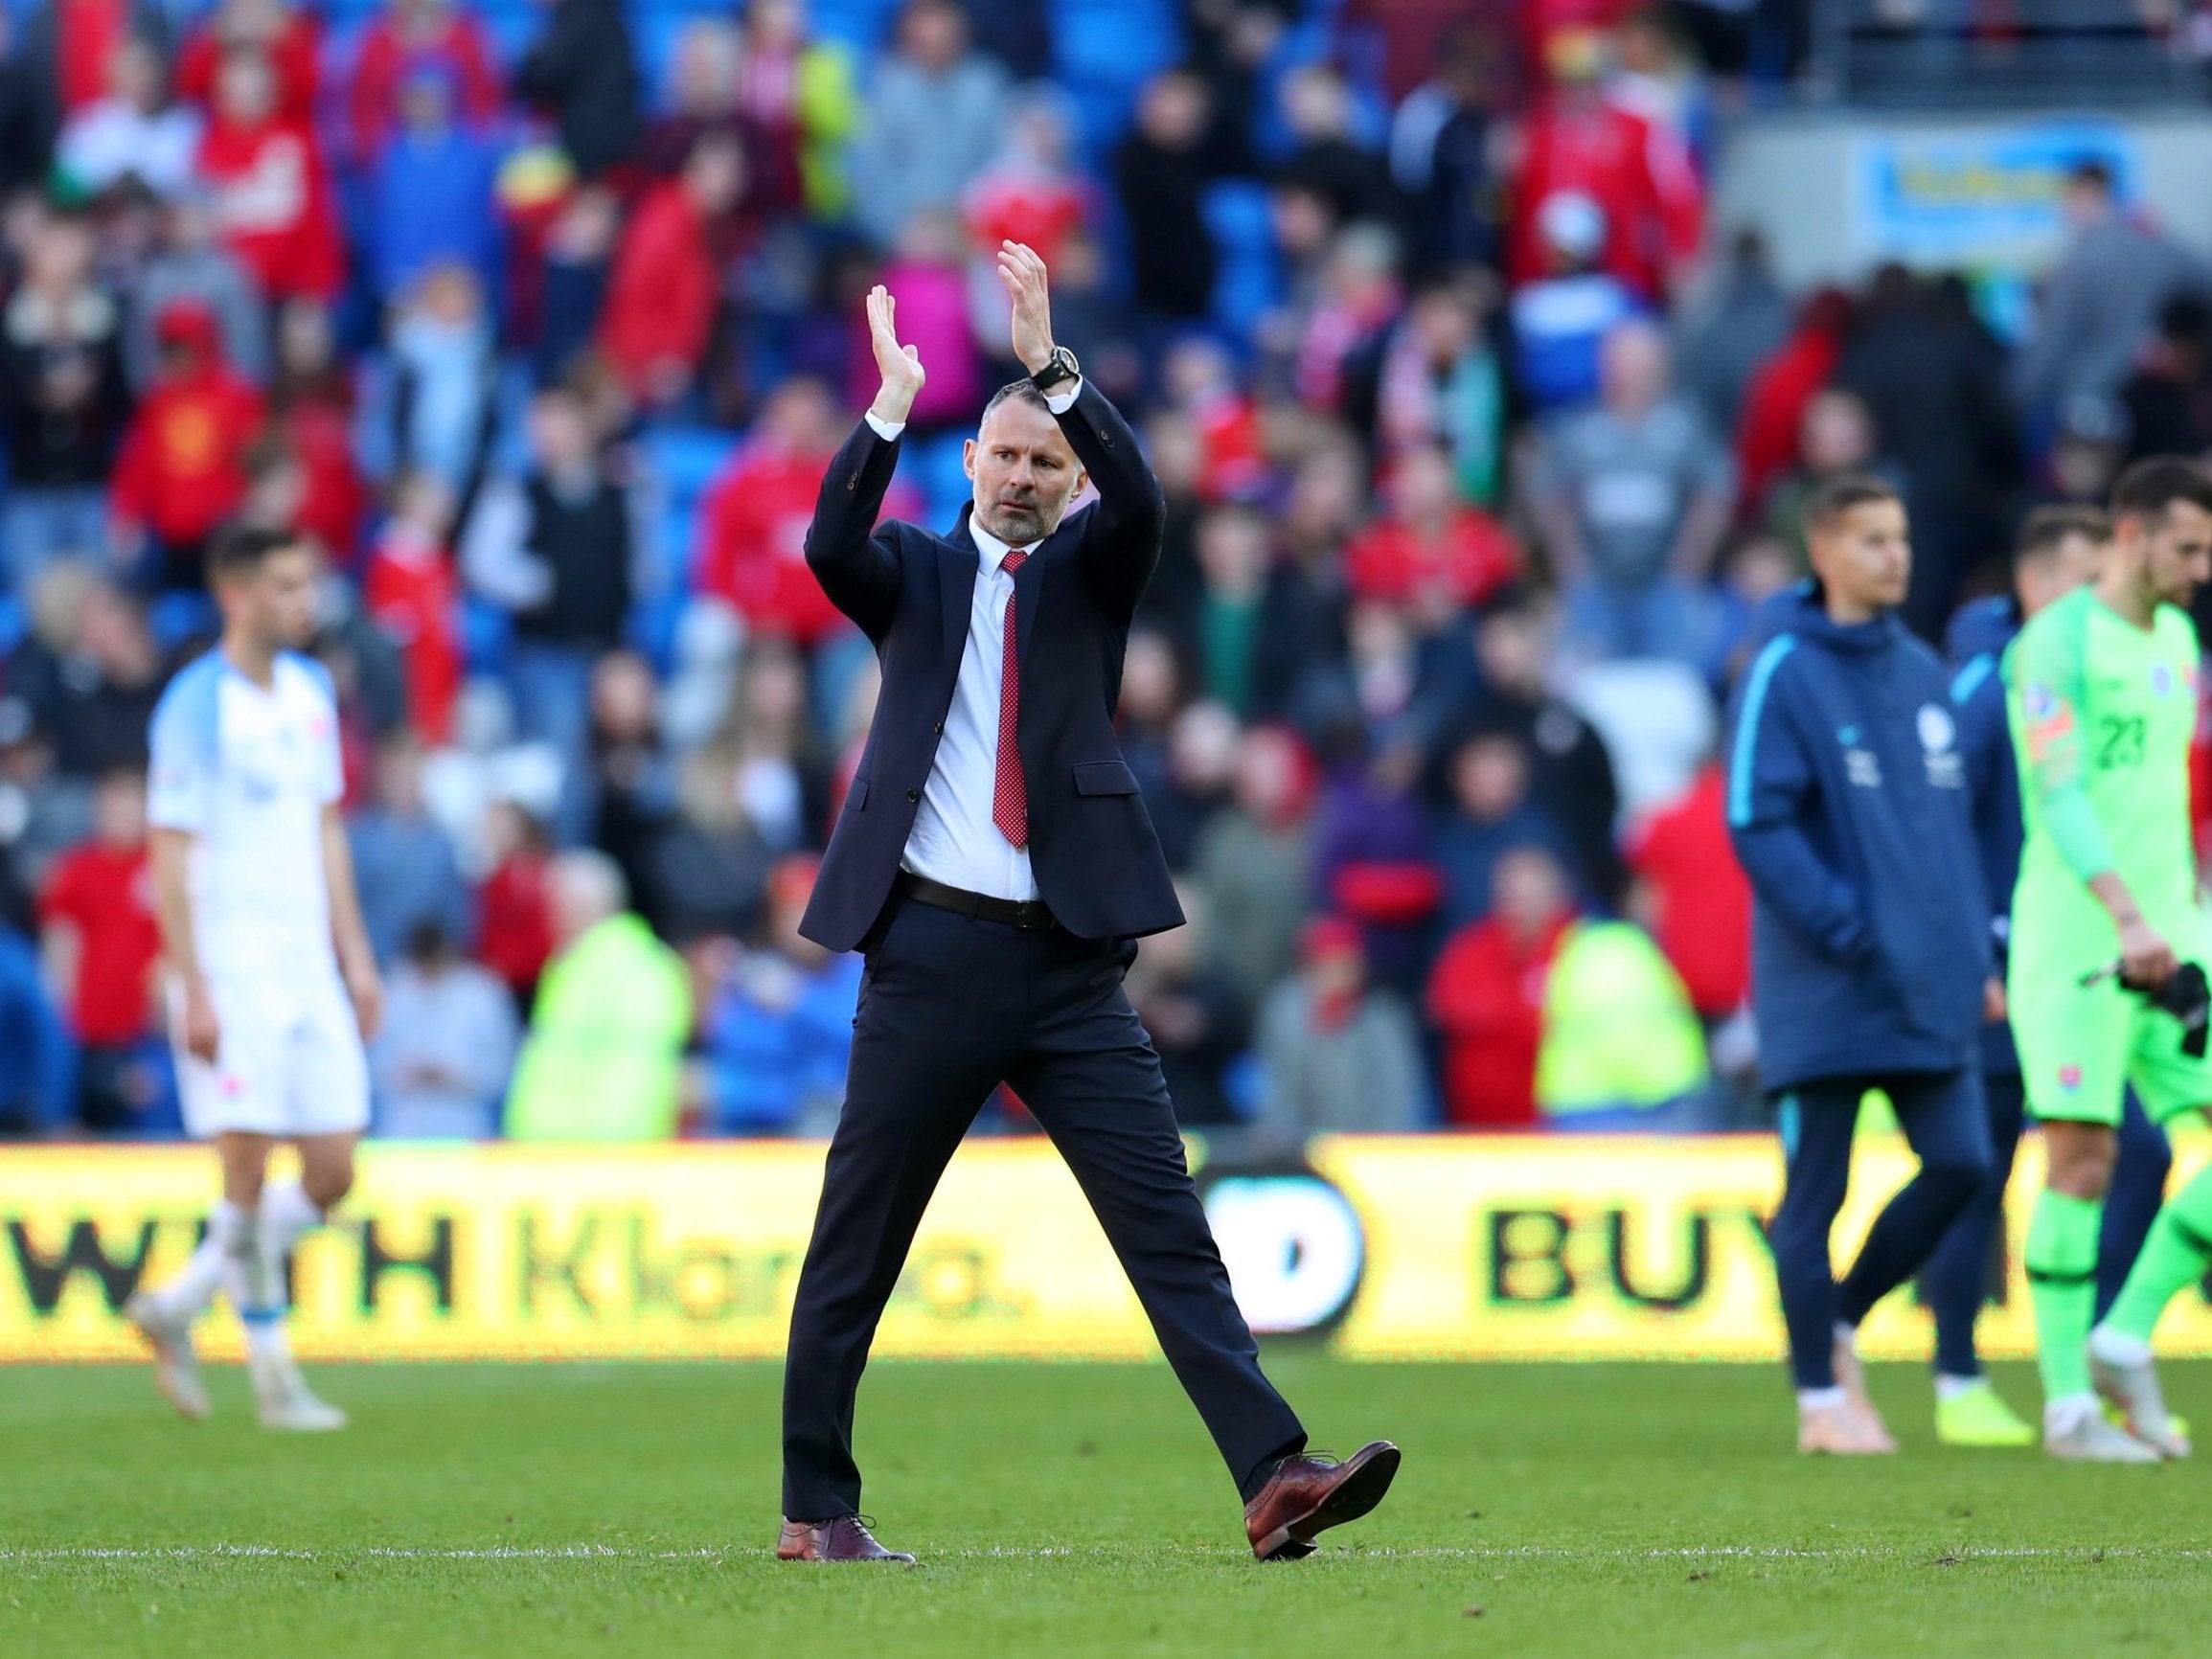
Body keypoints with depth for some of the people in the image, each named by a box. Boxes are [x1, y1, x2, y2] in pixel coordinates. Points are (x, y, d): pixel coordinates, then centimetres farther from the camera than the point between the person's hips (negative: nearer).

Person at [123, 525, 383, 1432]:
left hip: (308, 966, 7)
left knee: (332, 1172, 3)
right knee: (250, 1167, -7)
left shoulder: (311, 692, 12)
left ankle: (179, 1304, 17)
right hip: (231, 971, -7)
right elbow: (170, 855, -11)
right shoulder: (197, 705, -10)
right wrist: (192, 992, -16)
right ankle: (272, 1372, 2)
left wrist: (354, 955, 15)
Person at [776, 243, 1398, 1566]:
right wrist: (893, 407, -24)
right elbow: (831, 545, -13)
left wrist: (1051, 362, -23)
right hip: (930, 953, 0)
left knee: (1168, 1224, -7)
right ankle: (817, 1510, 15)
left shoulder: (1092, 567, 9)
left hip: (1069, 963, 1)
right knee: (855, 1248, 5)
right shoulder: (917, 572, 9)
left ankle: (1276, 1477, -15)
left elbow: (1140, 499, -12)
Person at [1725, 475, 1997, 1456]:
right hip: (1825, 995, -6)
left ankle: (1840, 1321, 21)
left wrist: (1974, 956, 13)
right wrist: (1851, 933, -17)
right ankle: (1822, 1395, 10)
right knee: (1816, 1191, 0)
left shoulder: (1922, 673, 13)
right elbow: (1756, 823, -13)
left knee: (1960, 1163, 1)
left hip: (1929, 986, 6)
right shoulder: (1785, 674, -8)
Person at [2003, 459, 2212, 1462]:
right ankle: (2068, 1406, 1)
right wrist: (2128, 917, -33)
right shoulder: (2057, 642, -10)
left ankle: (2127, 1338, 7)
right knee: (2082, 1161, -6)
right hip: (2074, 943, -7)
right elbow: (2060, 792, -21)